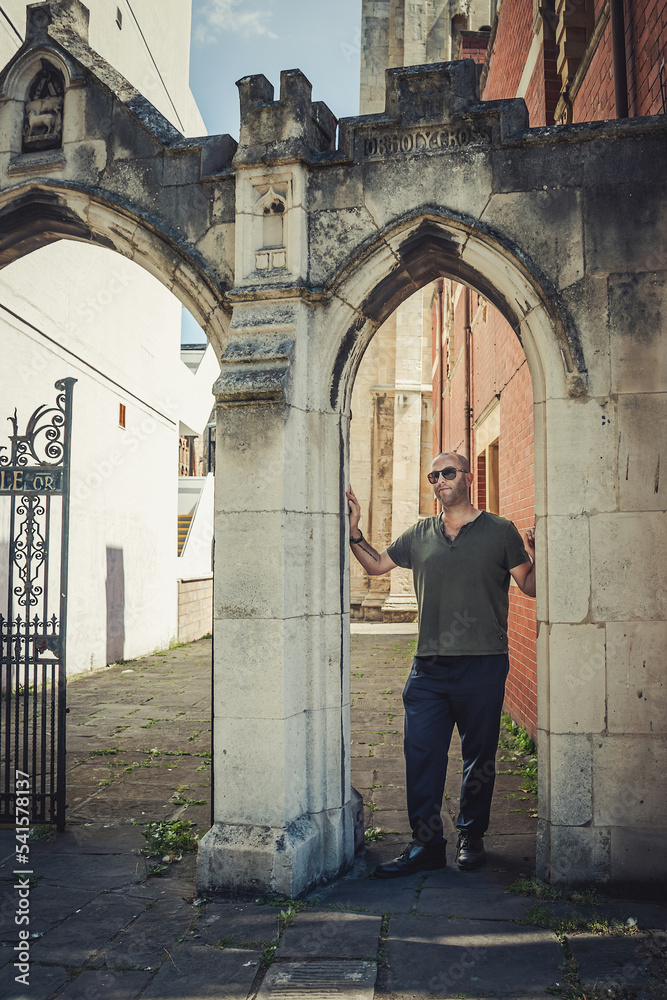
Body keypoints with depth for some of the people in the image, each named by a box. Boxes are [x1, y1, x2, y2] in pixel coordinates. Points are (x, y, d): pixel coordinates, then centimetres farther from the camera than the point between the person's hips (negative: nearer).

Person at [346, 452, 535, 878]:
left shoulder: (499, 531, 2)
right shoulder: (419, 535, 11)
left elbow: (530, 586, 1)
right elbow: (377, 564, 19)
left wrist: (535, 559, -18)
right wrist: (355, 530, 6)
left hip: (483, 663, -2)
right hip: (429, 665, 3)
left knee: (479, 756, 10)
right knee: (421, 753, 2)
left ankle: (472, 838, 27)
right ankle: (426, 843, 13)